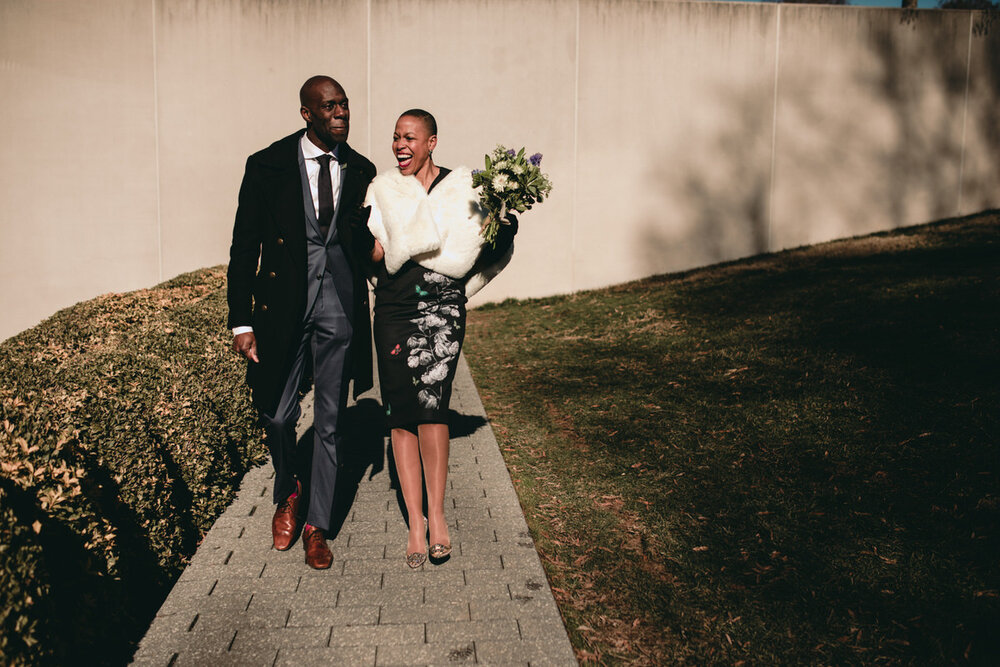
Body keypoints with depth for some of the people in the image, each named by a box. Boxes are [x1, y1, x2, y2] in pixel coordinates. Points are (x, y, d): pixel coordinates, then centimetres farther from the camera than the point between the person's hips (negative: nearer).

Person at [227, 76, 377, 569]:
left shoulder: (361, 171, 6)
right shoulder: (267, 167, -2)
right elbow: (244, 247, -2)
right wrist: (241, 320, -7)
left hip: (340, 307, 2)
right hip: (282, 303, -1)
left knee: (330, 422, 6)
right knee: (277, 416, 7)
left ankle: (317, 527, 20)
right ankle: (288, 495, 37)